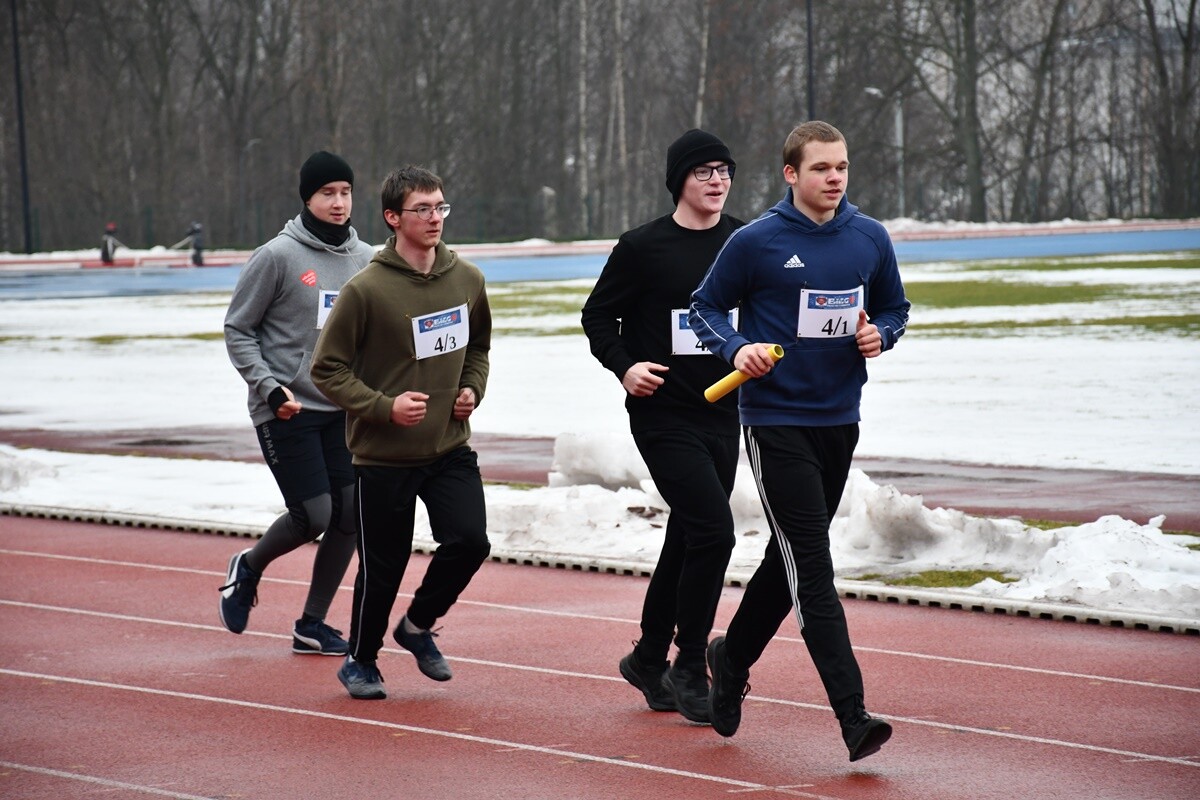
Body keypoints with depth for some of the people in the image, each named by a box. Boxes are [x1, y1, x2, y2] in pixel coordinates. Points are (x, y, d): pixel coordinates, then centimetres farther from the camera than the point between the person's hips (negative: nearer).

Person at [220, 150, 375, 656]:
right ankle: (249, 568, 21)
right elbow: (238, 330, -4)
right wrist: (269, 387, -15)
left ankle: (312, 624, 13)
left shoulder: (366, 260, 7)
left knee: (350, 515, -1)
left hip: (343, 409, 5)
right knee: (314, 515, -10)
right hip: (287, 411, -5)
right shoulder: (277, 256, -9)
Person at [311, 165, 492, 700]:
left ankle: (418, 625, 17)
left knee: (469, 541, -11)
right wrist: (384, 406, -19)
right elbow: (327, 369, -8)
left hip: (450, 450, 4)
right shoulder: (367, 289, -13)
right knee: (383, 568, 3)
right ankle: (360, 660, 29)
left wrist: (472, 388, 2)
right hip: (383, 456, -4)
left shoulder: (467, 279, 2)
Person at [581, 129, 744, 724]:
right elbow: (598, 315, 2)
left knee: (688, 540, 13)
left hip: (723, 415, 5)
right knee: (713, 530, -16)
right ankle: (689, 669, -4)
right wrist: (624, 366, -13)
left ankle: (649, 660, 29)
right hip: (664, 415, -5)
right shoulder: (643, 247, -6)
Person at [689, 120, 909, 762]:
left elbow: (895, 308, 17)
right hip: (775, 423, -5)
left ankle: (732, 658, 41)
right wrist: (737, 348, -17)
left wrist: (879, 335, -5)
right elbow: (705, 307, 2)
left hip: (839, 421, 5)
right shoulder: (756, 242, -8)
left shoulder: (870, 239, 4)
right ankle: (853, 716, -14)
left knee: (791, 559, 17)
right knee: (812, 568, -11)